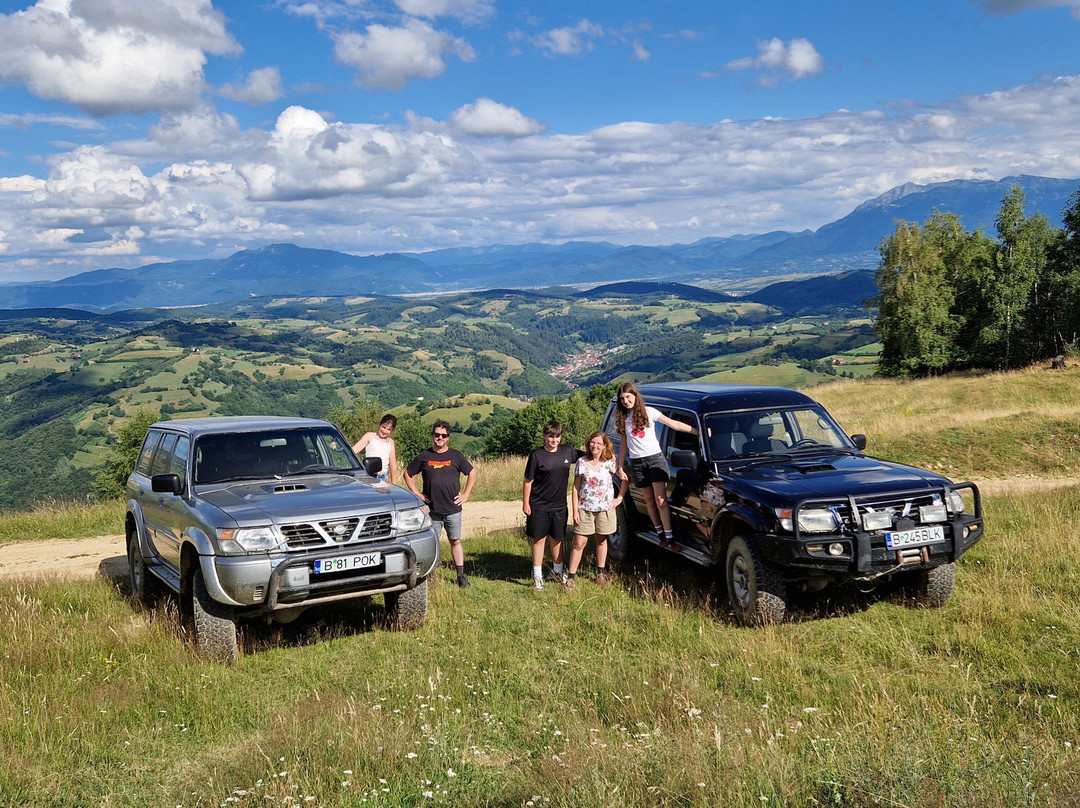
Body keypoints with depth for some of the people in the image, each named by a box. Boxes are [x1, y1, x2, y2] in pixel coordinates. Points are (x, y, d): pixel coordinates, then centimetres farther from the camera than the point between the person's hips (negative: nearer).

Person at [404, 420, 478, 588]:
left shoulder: (456, 456, 4)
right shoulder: (424, 456, 4)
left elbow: (472, 473, 14)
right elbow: (408, 474, 14)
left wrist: (466, 494, 6)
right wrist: (416, 493, 5)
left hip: (453, 509, 0)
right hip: (432, 510, 0)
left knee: (455, 541, 5)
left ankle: (461, 576, 10)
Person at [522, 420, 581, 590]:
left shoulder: (567, 452, 2)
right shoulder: (537, 456, -10)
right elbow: (528, 481, -6)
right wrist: (525, 503, -8)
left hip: (559, 506, 4)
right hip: (539, 506, -4)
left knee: (557, 539, 15)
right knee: (538, 539, 4)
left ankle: (558, 571, 31)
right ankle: (537, 576, 14)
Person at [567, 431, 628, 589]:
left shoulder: (610, 462, -1)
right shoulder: (582, 462, 0)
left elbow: (625, 479, 7)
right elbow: (576, 487, 2)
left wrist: (619, 498, 1)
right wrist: (575, 510, -3)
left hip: (604, 509, 0)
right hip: (584, 509, 0)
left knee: (601, 541, 11)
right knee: (579, 543, -2)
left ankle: (601, 573, 26)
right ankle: (571, 576, 4)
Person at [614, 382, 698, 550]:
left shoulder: (649, 412, -1)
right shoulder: (623, 417, 11)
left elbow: (675, 425, -6)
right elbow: (624, 442, 17)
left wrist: (700, 432, -13)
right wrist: (620, 465, 13)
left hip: (655, 458, -4)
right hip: (637, 463, 4)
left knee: (661, 501, -10)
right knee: (650, 502, 5)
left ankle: (669, 538, -10)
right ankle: (660, 534, 14)